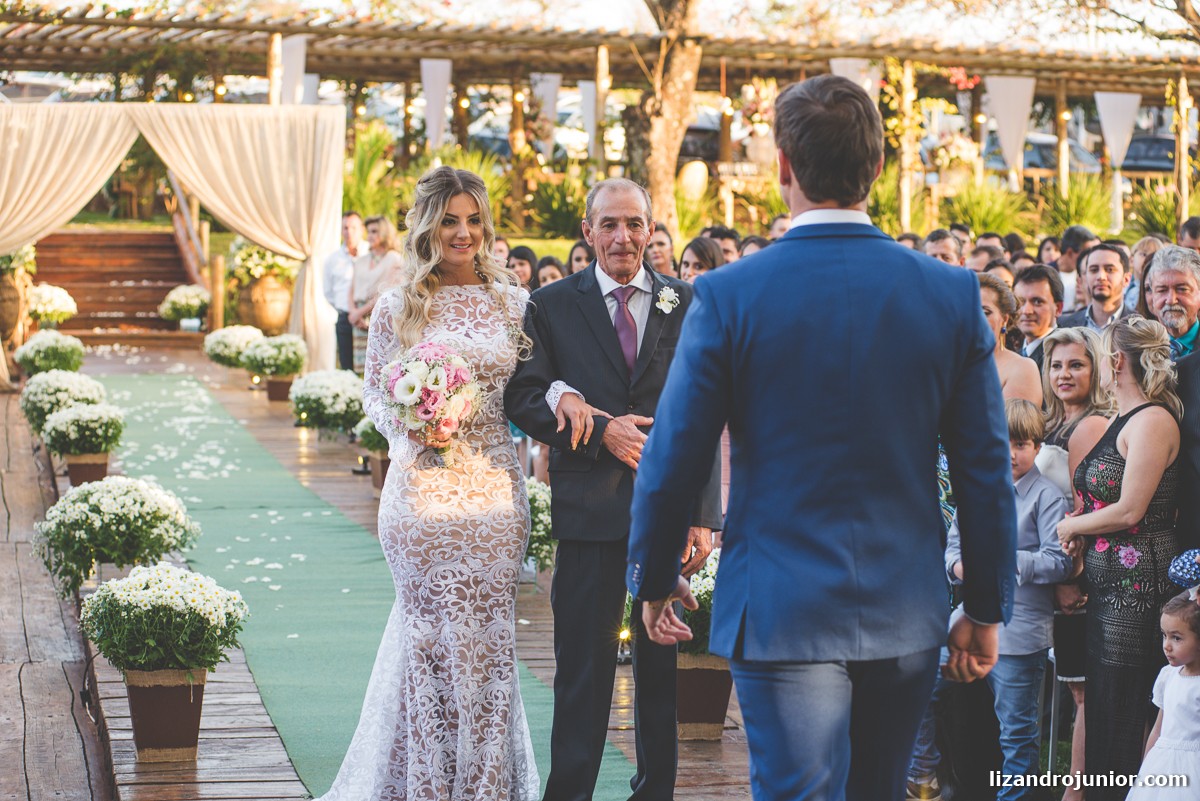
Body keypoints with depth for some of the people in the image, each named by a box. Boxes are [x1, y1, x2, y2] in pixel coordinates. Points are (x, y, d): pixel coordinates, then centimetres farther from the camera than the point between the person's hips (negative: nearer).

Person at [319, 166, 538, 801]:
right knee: (433, 634, 3)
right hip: (422, 490, -1)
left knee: (488, 638, 5)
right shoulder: (398, 306, 2)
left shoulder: (512, 302, 6)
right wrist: (410, 430, -12)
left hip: (494, 488, 1)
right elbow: (374, 392, 7)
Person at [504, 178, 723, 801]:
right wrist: (602, 431, -15)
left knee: (662, 660, 10)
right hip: (590, 509, -1)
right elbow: (523, 398, -2)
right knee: (583, 662, 1)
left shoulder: (685, 304, 7)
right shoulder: (552, 305, 4)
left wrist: (703, 516, -1)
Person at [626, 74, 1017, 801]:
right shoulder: (952, 293, -3)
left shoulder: (729, 295, -10)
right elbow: (988, 470, 0)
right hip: (908, 617, 3)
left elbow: (673, 461, -5)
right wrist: (988, 609, 10)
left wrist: (656, 578, 11)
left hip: (783, 612, -3)